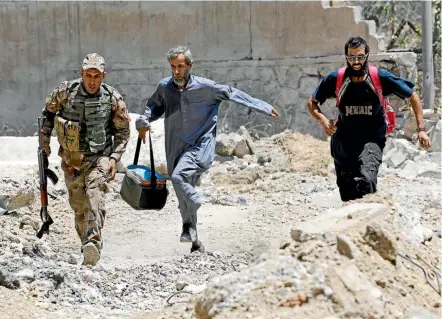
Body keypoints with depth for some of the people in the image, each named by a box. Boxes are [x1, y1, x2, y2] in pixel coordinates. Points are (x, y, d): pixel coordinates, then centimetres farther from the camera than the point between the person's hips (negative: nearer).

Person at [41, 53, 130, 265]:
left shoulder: (112, 98, -7)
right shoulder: (65, 92, -6)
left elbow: (123, 131, 4)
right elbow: (49, 112, 14)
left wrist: (114, 158, -6)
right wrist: (45, 138, 10)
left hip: (99, 158, -2)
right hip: (71, 160, 3)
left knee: (95, 194, -26)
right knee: (79, 206, 6)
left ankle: (93, 245, -39)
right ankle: (88, 247, 21)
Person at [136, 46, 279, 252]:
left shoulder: (205, 87, -7)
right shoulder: (164, 87, 2)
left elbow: (232, 94, 5)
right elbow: (154, 106, 21)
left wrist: (264, 107, 9)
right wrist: (144, 121, 0)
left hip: (200, 145, -4)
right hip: (176, 149, 4)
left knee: (178, 176, -30)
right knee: (183, 197, 7)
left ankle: (189, 225, -12)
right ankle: (195, 243, 20)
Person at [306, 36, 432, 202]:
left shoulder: (381, 77, -9)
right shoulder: (335, 79, -6)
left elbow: (413, 97, 2)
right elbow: (312, 103, 7)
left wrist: (421, 130, -4)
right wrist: (324, 122, -13)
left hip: (372, 140, -3)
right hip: (343, 143, 3)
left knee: (366, 179, -31)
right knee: (346, 194, 12)